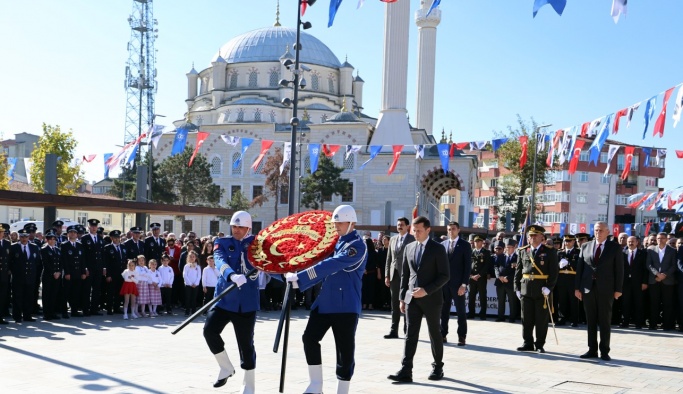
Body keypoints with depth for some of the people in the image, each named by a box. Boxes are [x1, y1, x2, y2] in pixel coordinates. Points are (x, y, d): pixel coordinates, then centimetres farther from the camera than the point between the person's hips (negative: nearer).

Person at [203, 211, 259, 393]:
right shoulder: (222, 243, 1)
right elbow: (220, 262, -18)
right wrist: (232, 276, -38)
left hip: (247, 301, -1)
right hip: (224, 298, 1)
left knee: (246, 343, 4)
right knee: (210, 330, -18)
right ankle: (226, 367, 7)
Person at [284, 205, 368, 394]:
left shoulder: (357, 246, -15)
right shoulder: (336, 242, 13)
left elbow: (332, 265, -26)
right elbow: (326, 269, 17)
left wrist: (298, 277, -28)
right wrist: (297, 282, 3)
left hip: (346, 305, -8)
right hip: (325, 301, 8)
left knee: (345, 350, -2)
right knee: (310, 337, 1)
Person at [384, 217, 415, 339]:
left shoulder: (412, 240, -3)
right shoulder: (393, 239, 14)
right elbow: (388, 259, 15)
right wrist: (387, 275, 8)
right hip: (394, 276, 5)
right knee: (395, 305, 7)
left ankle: (407, 331, 7)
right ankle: (394, 331, 11)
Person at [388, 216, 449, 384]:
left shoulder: (438, 249, -6)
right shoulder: (409, 248, 9)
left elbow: (445, 276, -9)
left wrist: (426, 290, -18)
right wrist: (402, 298, 8)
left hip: (431, 298, -4)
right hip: (412, 298, 4)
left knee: (435, 334, 8)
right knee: (410, 334, -3)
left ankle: (438, 367, 23)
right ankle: (405, 371, -8)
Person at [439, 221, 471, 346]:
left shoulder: (465, 245, -1)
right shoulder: (443, 244, 10)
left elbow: (468, 266, -5)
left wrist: (464, 284, -12)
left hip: (457, 284, -3)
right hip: (444, 283, 4)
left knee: (461, 311, 2)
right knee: (444, 310, 8)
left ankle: (462, 336, 7)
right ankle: (443, 334, 16)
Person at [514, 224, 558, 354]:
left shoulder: (550, 252, 0)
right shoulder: (522, 251, 9)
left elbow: (554, 271, -6)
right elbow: (518, 270, 11)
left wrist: (549, 287, -15)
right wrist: (517, 288, 5)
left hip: (542, 291, -3)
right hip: (526, 290, 3)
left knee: (542, 320, 4)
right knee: (526, 319, 7)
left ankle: (540, 345, 13)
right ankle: (528, 343, 17)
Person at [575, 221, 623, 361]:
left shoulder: (615, 248, 2)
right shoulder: (585, 246, 9)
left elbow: (619, 269, -1)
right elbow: (579, 267, 8)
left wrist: (618, 289, -7)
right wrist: (577, 287, 2)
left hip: (605, 289, -3)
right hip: (588, 288, 3)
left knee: (605, 322, 2)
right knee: (590, 321, 7)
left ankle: (604, 351, 8)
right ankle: (592, 350, 14)